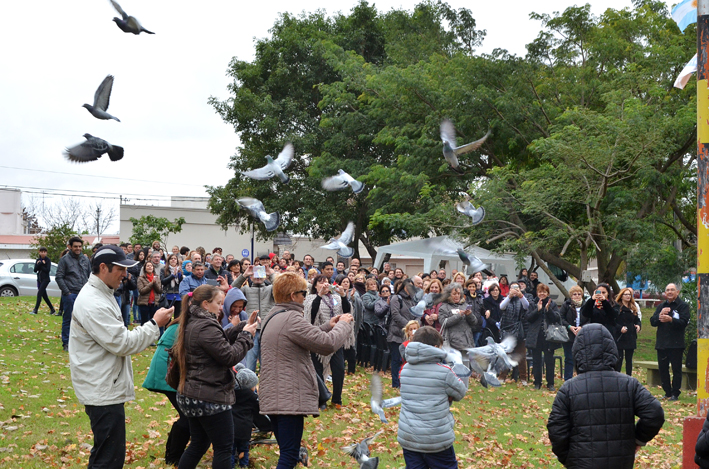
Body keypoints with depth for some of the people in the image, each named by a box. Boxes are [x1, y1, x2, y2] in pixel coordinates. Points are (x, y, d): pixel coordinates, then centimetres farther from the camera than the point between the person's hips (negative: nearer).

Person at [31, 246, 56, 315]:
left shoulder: (48, 260, -5)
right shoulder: (38, 260, 10)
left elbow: (47, 270, -16)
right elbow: (35, 270, -2)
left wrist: (39, 266, -12)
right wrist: (41, 263, -14)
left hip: (45, 279, -6)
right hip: (39, 279, 6)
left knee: (39, 293, -14)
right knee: (44, 295, 8)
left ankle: (35, 310, -15)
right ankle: (52, 310, 17)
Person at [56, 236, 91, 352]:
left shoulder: (85, 259, 12)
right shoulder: (65, 259, -2)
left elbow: (90, 275, 19)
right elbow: (59, 277, -5)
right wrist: (67, 292, -11)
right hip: (70, 294, -4)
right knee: (68, 319, 0)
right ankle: (66, 343, 7)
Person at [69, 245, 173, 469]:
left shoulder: (100, 294, 13)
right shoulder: (93, 304, -22)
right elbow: (122, 343, -21)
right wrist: (155, 324, -15)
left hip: (104, 389, 11)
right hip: (102, 391, -11)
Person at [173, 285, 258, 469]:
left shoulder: (192, 323, 11)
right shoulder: (206, 327, -21)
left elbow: (221, 340, 15)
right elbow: (229, 356, -20)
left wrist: (243, 327, 3)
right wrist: (246, 335, -8)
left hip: (192, 396, 10)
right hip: (210, 398, -10)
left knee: (198, 444, 19)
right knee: (224, 447, -1)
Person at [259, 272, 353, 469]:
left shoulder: (272, 317, 16)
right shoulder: (291, 319, -16)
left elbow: (307, 337, 23)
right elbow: (327, 344, -17)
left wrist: (328, 326, 15)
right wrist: (343, 325, 0)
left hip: (273, 398, 10)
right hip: (289, 399, -10)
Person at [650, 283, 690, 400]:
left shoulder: (683, 306, 0)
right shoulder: (660, 306, 16)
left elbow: (684, 322, -13)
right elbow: (652, 322, 7)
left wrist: (671, 319, -30)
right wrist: (660, 315, -13)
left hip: (676, 344, -5)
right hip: (661, 343, 5)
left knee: (676, 369, -2)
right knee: (663, 369, 8)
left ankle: (675, 394, 5)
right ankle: (667, 392, 17)